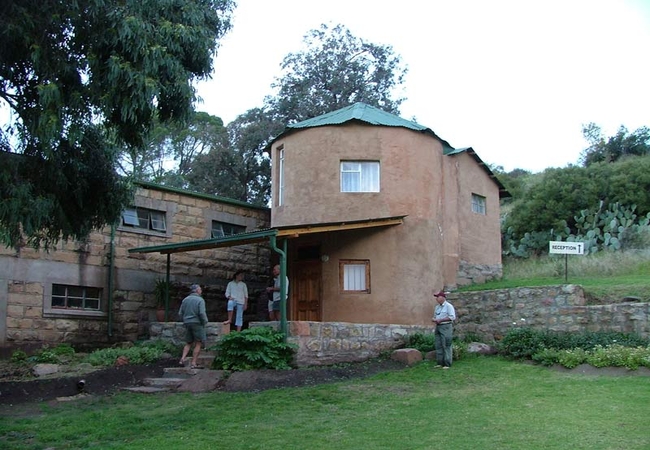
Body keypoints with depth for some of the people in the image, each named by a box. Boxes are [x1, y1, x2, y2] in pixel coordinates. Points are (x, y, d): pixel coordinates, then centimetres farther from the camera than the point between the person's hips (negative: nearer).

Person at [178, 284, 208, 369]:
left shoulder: (185, 299, 9)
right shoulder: (200, 300, -9)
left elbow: (180, 313, 8)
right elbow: (202, 313, -19)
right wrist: (205, 322, -4)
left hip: (187, 324, 6)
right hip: (197, 323, -6)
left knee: (189, 343, 17)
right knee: (198, 344, 1)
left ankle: (183, 359, 0)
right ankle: (193, 363, -3)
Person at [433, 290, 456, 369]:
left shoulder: (448, 306, -7)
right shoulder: (437, 307, 18)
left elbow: (452, 317, -15)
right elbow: (435, 316, 26)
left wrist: (440, 320, -16)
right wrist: (434, 319, 1)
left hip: (446, 327, -8)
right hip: (438, 327, 8)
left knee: (446, 346, -7)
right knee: (438, 345, 7)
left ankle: (447, 364, -4)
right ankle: (439, 363, 12)